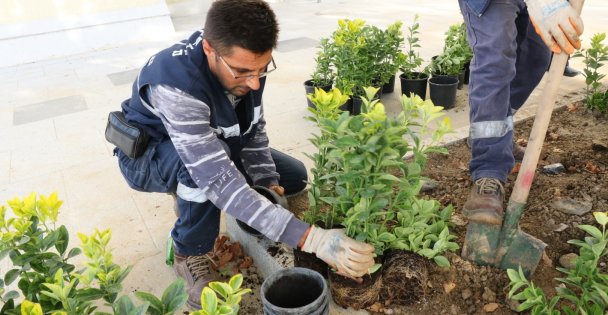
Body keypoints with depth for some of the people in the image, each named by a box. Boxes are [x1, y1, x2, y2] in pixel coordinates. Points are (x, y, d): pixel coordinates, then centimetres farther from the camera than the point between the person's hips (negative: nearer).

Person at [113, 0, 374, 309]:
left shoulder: (244, 59, -21)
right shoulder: (176, 83, -41)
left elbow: (253, 129, -7)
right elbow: (219, 179, -47)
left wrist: (269, 184, -21)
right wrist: (311, 239, -51)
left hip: (212, 141, 6)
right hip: (146, 154, -5)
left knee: (294, 176, 0)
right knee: (208, 170, -40)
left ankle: (191, 195, 13)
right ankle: (190, 255, -10)